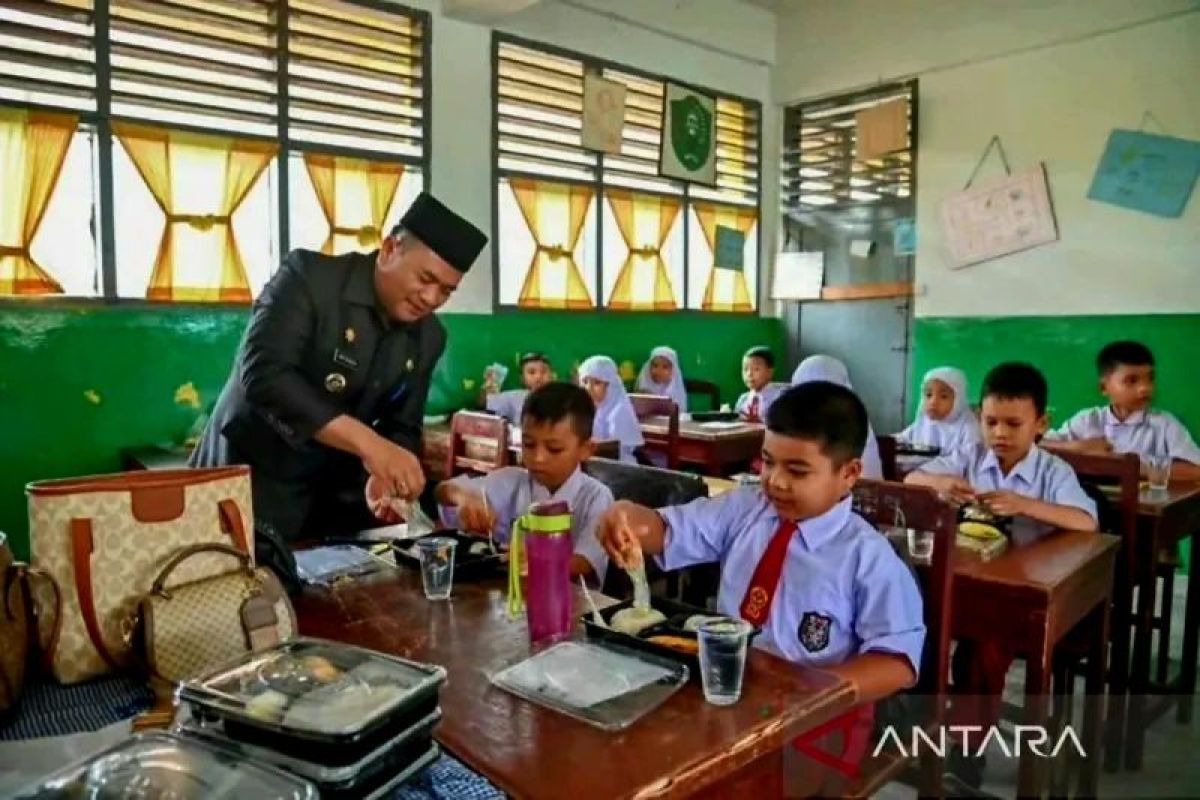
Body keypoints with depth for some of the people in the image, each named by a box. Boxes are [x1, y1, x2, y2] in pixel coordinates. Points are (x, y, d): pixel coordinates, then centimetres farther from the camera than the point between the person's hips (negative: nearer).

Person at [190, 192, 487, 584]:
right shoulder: (308, 277, -17)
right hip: (250, 485, -5)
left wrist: (383, 476, -18)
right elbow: (263, 373, -30)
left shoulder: (428, 337, 1)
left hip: (334, 499, 6)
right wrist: (368, 443, -37)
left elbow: (402, 426, 4)